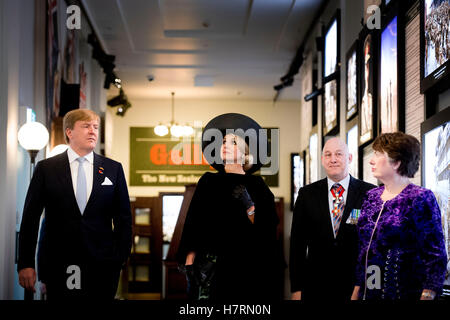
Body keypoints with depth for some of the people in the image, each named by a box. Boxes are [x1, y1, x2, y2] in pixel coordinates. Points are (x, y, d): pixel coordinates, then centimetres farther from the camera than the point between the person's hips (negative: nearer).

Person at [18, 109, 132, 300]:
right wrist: (26, 264, -3)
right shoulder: (46, 169, 4)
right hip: (60, 267, -1)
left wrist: (120, 259, 1)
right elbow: (30, 218, 3)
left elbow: (123, 219, 10)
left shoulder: (113, 169, 8)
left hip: (102, 265, 1)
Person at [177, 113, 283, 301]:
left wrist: (251, 211, -12)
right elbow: (194, 220, 7)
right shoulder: (208, 181, 12)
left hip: (248, 263, 0)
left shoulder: (257, 185, 9)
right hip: (213, 262, 0)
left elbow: (268, 228, 4)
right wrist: (190, 257, -2)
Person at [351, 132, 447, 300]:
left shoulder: (420, 198, -10)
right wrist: (356, 292, 10)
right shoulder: (371, 197, 9)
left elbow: (435, 257, -14)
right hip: (368, 293, 6)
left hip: (406, 293, -6)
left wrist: (427, 295, -22)